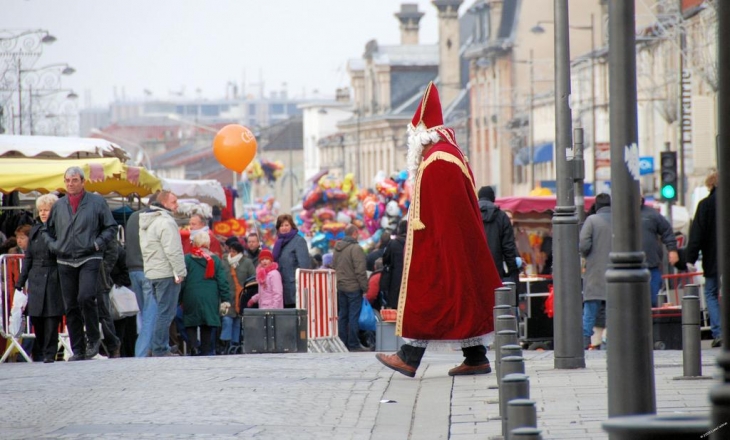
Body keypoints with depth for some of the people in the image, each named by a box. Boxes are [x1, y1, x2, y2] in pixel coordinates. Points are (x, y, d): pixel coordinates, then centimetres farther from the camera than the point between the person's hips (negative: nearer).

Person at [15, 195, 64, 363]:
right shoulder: (35, 230, 14)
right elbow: (28, 258, 16)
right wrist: (20, 284, 14)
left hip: (54, 280, -5)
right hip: (36, 280, 5)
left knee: (51, 318, -5)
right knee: (36, 318, 4)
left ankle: (49, 354, 1)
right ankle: (38, 355, 16)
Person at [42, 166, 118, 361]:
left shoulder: (97, 202, 3)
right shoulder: (59, 205, 12)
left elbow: (111, 227, 5)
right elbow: (46, 230, 22)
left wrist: (98, 243, -8)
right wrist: (53, 246, 5)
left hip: (89, 259, -4)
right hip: (65, 262, 4)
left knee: (86, 297, -22)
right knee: (71, 307, 3)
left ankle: (93, 338, -3)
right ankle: (78, 350, 9)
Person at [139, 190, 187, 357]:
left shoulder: (146, 222, 18)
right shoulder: (166, 222, -14)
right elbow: (172, 250, -20)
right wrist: (180, 272, -17)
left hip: (151, 272, 10)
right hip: (166, 273, -10)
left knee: (162, 311, 15)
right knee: (166, 312, -7)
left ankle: (159, 348, 16)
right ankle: (160, 349, -9)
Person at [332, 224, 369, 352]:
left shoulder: (337, 248, 10)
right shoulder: (356, 249, -15)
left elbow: (334, 268, 17)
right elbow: (360, 271, -17)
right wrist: (365, 288, -11)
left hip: (340, 287, 8)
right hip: (353, 287, -8)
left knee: (342, 315, 12)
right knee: (354, 316, -4)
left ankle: (342, 343, 15)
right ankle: (353, 345, -3)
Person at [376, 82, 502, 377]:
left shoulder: (435, 162, -16)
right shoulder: (452, 154, 16)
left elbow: (439, 213, -21)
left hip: (438, 247, -10)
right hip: (458, 247, 10)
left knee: (427, 297, -6)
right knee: (462, 296, 9)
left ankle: (410, 358, -3)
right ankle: (476, 357, 8)